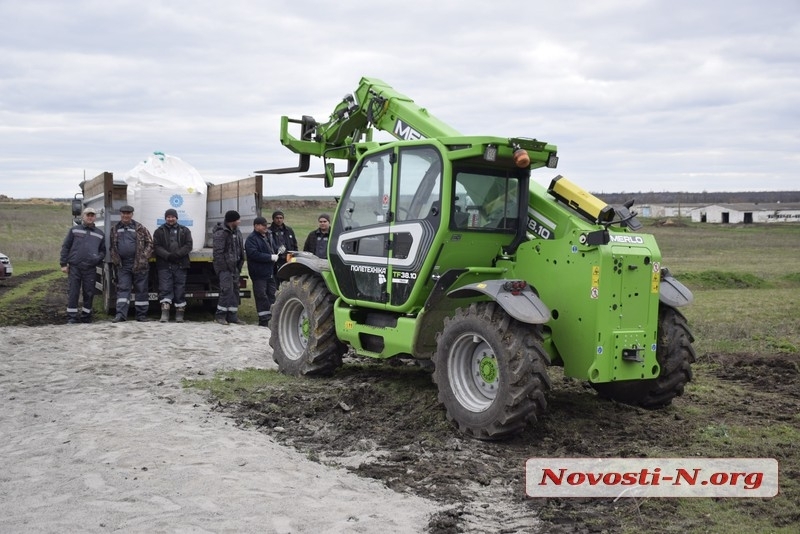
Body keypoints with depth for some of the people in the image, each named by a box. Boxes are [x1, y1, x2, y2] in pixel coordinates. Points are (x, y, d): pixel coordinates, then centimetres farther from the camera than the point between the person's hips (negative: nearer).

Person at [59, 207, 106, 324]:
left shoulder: (100, 234, 16)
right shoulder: (74, 230, 10)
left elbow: (103, 251, 22)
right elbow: (65, 247, 9)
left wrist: (99, 258, 1)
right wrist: (64, 264, 2)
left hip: (91, 269, 2)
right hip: (74, 267, -2)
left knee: (89, 293, 3)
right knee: (73, 293, -2)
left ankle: (86, 316, 15)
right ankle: (72, 317, 3)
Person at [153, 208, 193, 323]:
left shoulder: (184, 231, 14)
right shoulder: (159, 231, 11)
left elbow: (189, 245, 3)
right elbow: (157, 246, 1)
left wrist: (177, 254, -13)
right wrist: (167, 255, -16)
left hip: (180, 265, 1)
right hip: (164, 265, -1)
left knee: (180, 289, 3)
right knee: (165, 289, -8)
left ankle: (180, 315, 10)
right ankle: (165, 314, -12)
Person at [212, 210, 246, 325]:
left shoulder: (237, 232, 13)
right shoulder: (221, 233, -14)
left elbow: (241, 249, 19)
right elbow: (218, 252, -17)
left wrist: (239, 264, 11)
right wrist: (224, 267, -18)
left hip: (234, 266, 9)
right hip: (224, 267, -9)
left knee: (235, 290, 9)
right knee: (227, 289, -14)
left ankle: (232, 316, 15)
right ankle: (220, 315, -4)